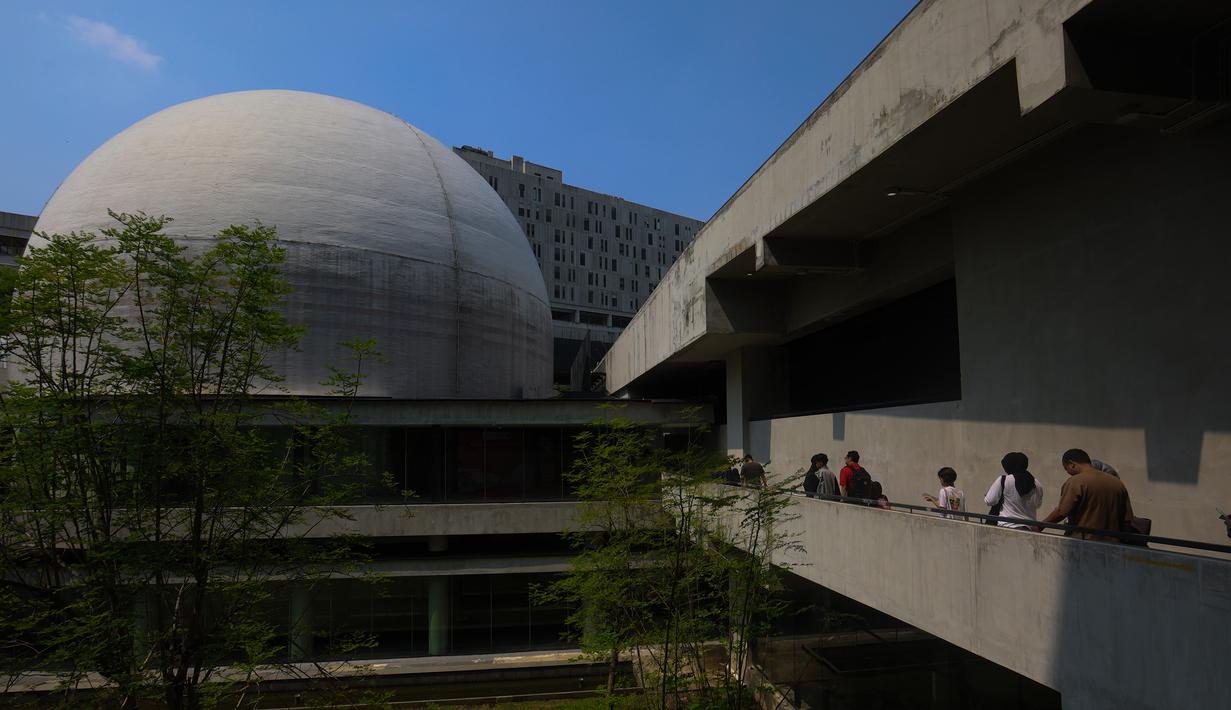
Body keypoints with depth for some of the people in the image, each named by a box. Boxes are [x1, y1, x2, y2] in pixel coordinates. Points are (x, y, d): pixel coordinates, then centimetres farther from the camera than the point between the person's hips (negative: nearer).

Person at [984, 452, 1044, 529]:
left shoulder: (1003, 480, -9)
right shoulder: (1037, 485, 4)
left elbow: (989, 501, -5)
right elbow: (1038, 504, 21)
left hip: (1007, 526, -4)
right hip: (1028, 529, 4)